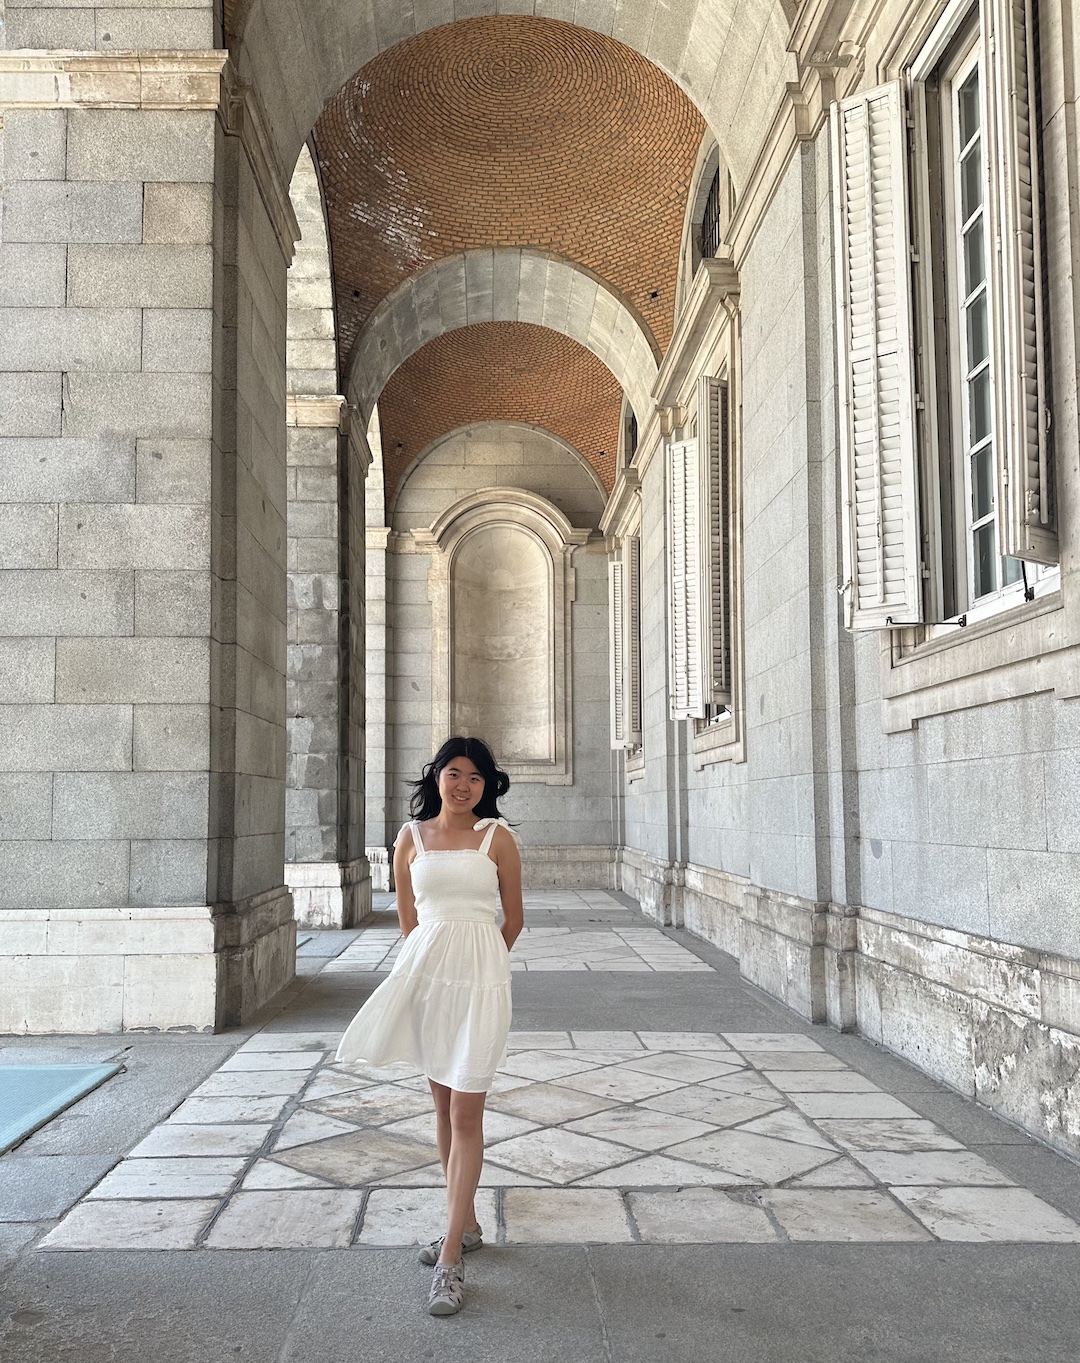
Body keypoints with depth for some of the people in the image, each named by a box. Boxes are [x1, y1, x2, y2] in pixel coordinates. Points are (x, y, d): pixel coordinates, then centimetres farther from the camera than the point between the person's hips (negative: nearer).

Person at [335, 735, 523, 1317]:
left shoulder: (497, 837, -2)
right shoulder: (411, 837, 5)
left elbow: (513, 918, 7)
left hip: (479, 975, -4)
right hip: (426, 969, 4)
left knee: (466, 1113, -4)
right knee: (443, 1105, 14)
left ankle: (451, 1256, 0)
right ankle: (466, 1223, 30)